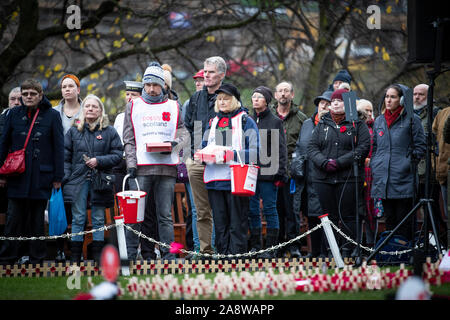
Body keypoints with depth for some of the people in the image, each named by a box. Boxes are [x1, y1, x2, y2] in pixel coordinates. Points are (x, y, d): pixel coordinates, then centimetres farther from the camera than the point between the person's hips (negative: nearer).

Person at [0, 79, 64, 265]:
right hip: (17, 177, 1)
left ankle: (37, 260, 13)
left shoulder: (52, 116, 1)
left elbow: (58, 147, 1)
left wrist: (58, 177, -2)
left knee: (37, 220, 5)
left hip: (41, 177, -1)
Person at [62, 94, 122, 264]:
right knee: (78, 218, 1)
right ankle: (75, 255, 4)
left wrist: (99, 161, -12)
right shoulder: (74, 131, 9)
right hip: (78, 180, 1)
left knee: (98, 219, 3)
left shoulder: (109, 132, 5)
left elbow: (117, 155, 2)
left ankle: (98, 255, 7)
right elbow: (65, 157, 8)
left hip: (100, 180, -1)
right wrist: (66, 178, -1)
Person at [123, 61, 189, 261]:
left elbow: (183, 131, 13)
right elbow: (128, 139, 8)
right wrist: (131, 163, -4)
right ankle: (131, 253, -1)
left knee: (165, 214, 2)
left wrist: (175, 143, -10)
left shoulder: (173, 106, 15)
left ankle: (168, 253, 4)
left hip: (167, 167, 1)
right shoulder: (134, 106, 13)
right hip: (141, 167, -1)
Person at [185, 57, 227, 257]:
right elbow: (188, 128, 21)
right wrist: (190, 154, 9)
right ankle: (205, 251, 8)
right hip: (197, 162, 5)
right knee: (202, 212, 5)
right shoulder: (196, 99, 15)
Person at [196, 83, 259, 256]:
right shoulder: (213, 122, 21)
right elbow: (204, 145, 24)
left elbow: (255, 150, -6)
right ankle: (222, 255, 10)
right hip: (215, 178, 5)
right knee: (219, 222, 6)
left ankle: (237, 254, -4)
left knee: (237, 224, -5)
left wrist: (233, 155, -19)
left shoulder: (245, 121, 3)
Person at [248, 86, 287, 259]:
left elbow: (281, 149, -3)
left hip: (267, 172, -5)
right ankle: (255, 246, 12)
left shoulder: (275, 121, -1)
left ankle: (270, 248, 0)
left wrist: (279, 173, -10)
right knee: (252, 210, 6)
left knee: (270, 209, -3)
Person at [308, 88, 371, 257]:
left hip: (349, 178, -3)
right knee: (328, 216, 3)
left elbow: (363, 148, -6)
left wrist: (340, 162, -15)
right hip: (323, 178, 3)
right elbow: (312, 147, 9)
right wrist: (324, 162, -11)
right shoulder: (322, 124, 16)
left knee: (348, 216, -3)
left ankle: (350, 249, 0)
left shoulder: (357, 124, 5)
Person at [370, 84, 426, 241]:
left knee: (404, 220, -4)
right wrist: (374, 167, 12)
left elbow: (421, 146, -2)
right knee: (389, 219, 10)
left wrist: (409, 163, -11)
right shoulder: (379, 121, 15)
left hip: (403, 179, -5)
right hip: (383, 179, 5)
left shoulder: (411, 119, -2)